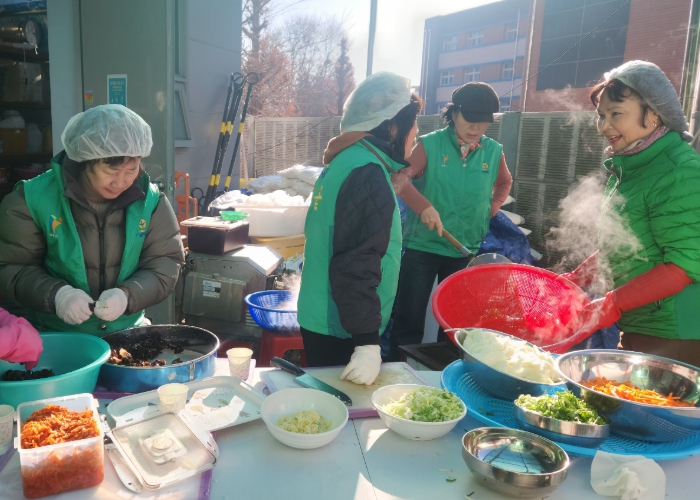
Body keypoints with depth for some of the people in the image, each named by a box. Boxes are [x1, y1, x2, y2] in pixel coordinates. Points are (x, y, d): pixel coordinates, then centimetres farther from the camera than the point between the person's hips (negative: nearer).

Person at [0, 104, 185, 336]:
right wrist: (55, 294, -25)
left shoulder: (150, 200, -9)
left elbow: (165, 262, -6)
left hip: (126, 335, 4)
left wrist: (128, 295, -24)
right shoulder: (33, 198, -12)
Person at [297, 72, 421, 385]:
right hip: (341, 330, -9)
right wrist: (368, 342, -25)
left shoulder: (346, 161, 9)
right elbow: (357, 265, -26)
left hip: (321, 319, 9)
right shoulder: (368, 175, -21)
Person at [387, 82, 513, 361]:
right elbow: (401, 178, -18)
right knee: (409, 320, 3)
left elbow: (504, 183, 22)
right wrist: (424, 206, -33)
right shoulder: (430, 145, -8)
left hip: (466, 251, 4)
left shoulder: (494, 152, 3)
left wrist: (492, 209, 6)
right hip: (422, 247, -3)